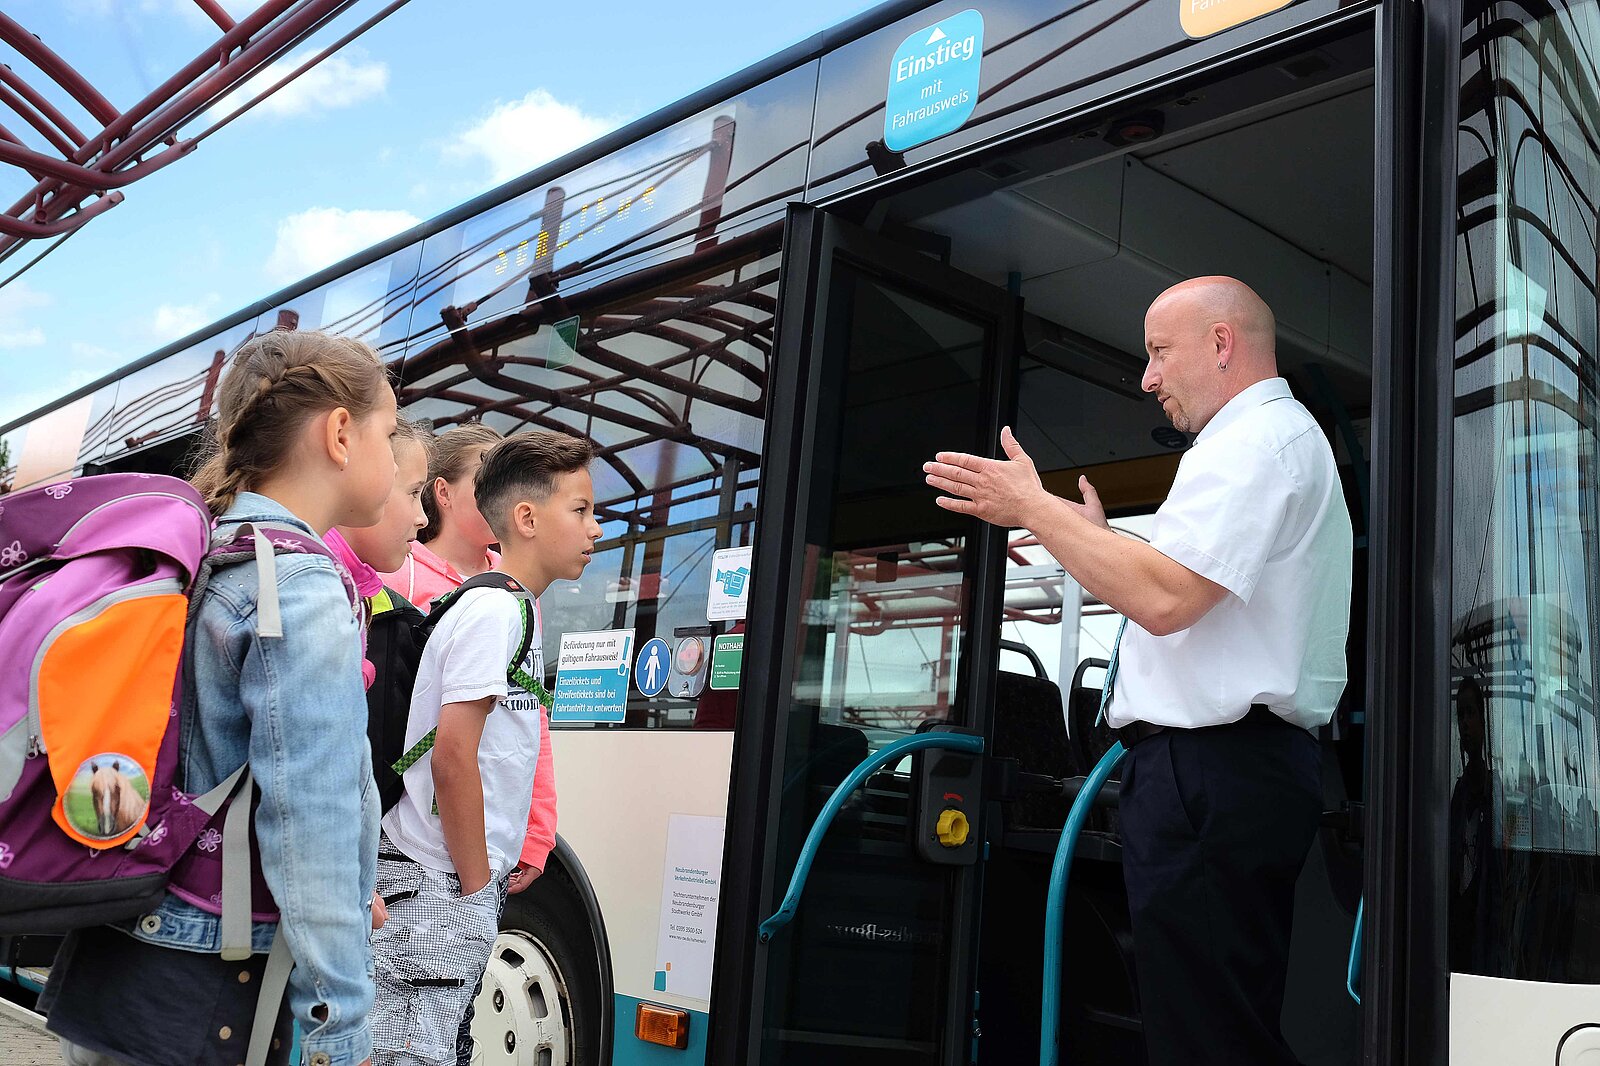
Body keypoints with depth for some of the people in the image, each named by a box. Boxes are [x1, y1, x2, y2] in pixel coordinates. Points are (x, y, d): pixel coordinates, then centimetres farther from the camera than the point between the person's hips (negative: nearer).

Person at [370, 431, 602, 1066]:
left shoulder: (516, 611, 14)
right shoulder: (493, 611, -15)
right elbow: (452, 757, -21)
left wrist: (488, 878, 16)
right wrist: (476, 885, -14)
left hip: (465, 887, 9)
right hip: (434, 890, -9)